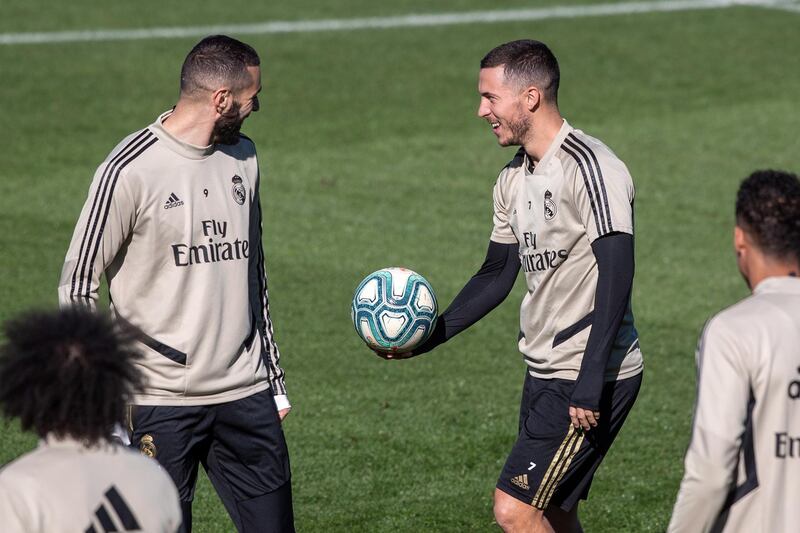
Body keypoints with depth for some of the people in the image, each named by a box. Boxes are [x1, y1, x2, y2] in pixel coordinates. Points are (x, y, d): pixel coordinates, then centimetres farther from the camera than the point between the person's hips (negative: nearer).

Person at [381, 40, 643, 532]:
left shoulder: (589, 167, -16)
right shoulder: (514, 179, 13)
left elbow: (616, 276, -20)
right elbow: (497, 275, 20)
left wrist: (591, 382, -24)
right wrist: (430, 335, 8)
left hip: (595, 380, -9)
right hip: (545, 375, 9)